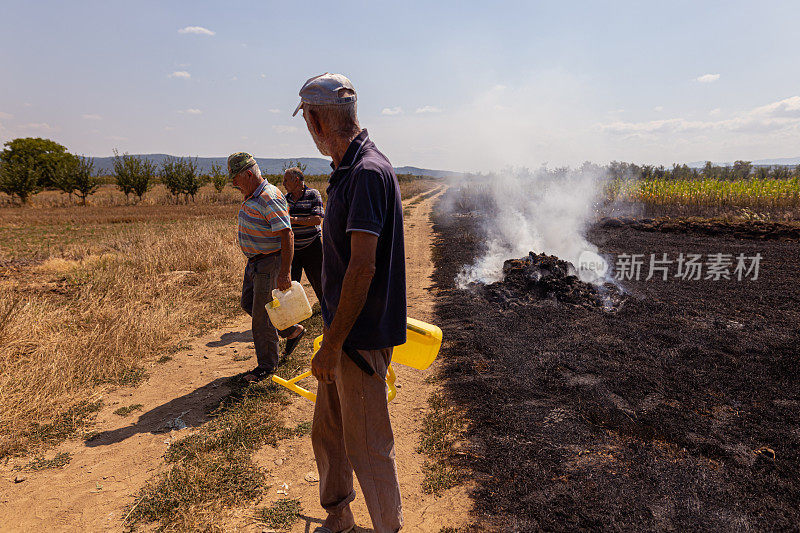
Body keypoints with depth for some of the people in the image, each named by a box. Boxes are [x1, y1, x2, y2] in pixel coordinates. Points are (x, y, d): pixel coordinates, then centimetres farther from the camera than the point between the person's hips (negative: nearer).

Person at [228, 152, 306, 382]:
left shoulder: (270, 198, -22)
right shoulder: (252, 196, 9)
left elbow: (287, 236, -27)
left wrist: (284, 273, -30)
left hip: (270, 262, -10)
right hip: (255, 260, 10)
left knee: (261, 314, -2)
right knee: (248, 303, 19)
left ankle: (266, 365, 14)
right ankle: (292, 330, 30)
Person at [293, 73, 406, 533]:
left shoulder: (368, 172, -19)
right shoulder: (348, 170, 12)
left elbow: (363, 267, -24)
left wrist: (333, 344, -20)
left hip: (361, 337, -10)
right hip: (343, 328, 10)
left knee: (368, 447, 6)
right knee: (327, 433, 21)